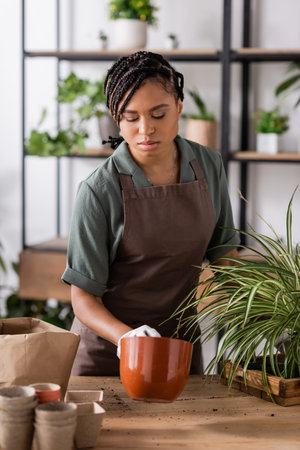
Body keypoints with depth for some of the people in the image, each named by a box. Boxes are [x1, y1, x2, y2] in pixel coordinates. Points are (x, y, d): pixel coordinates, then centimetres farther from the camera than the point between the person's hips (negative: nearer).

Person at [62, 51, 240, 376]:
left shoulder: (207, 166, -4)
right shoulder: (100, 190, -18)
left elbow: (222, 251, 10)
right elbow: (83, 296, -16)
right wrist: (127, 338, -33)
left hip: (180, 344, 4)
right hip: (106, 349, -4)